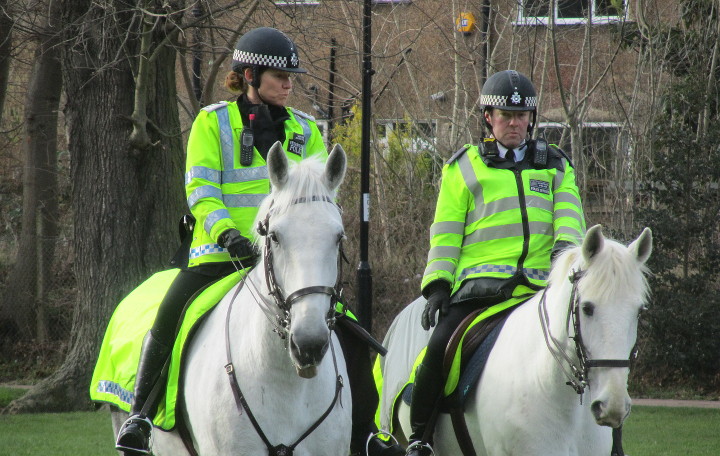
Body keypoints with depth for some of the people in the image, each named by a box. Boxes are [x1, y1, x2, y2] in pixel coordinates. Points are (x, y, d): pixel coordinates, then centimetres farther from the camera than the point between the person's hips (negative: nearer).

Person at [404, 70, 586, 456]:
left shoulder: (555, 166, 20)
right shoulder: (464, 167, 16)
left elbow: (569, 217, 7)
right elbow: (445, 233, 10)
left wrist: (566, 248, -15)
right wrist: (437, 285, -2)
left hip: (541, 283, 2)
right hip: (479, 282, -2)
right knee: (440, 348, -21)